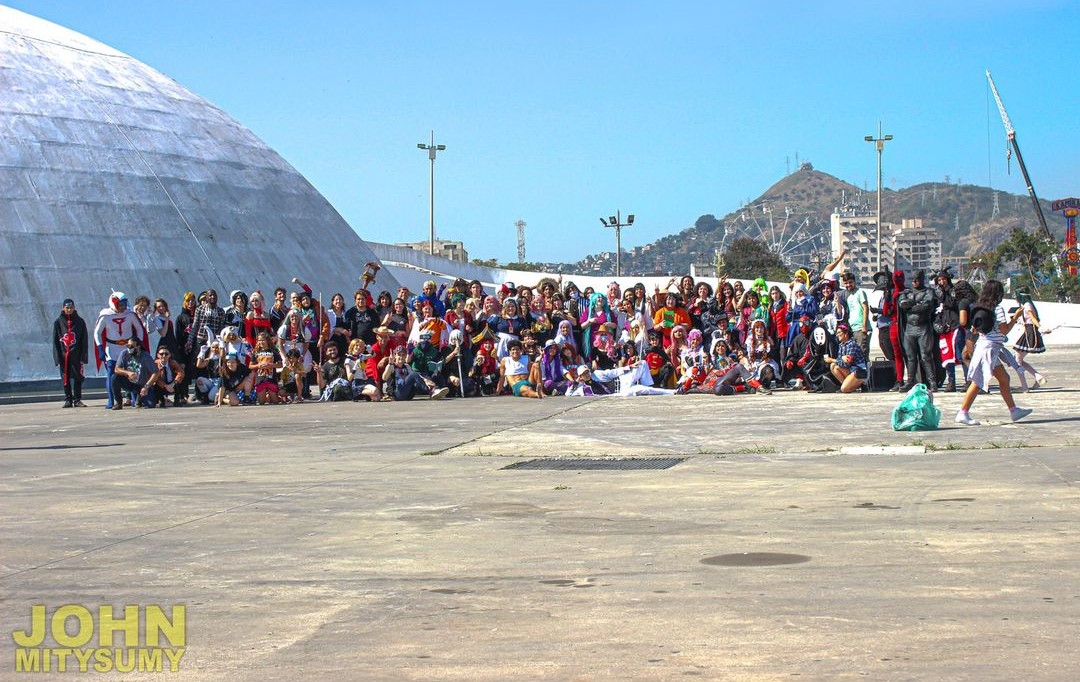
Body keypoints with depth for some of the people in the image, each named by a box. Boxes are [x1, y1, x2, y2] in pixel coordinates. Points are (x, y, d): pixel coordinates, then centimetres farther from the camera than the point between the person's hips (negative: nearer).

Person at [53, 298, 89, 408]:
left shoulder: (80, 322, 3)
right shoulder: (58, 322, 4)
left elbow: (84, 341, 2)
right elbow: (55, 341, 4)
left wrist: (83, 357, -5)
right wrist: (58, 358, -3)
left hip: (76, 356, -1)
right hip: (63, 356, 1)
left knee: (77, 378, -1)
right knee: (65, 379, 4)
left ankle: (77, 400, 5)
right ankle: (68, 399, 10)